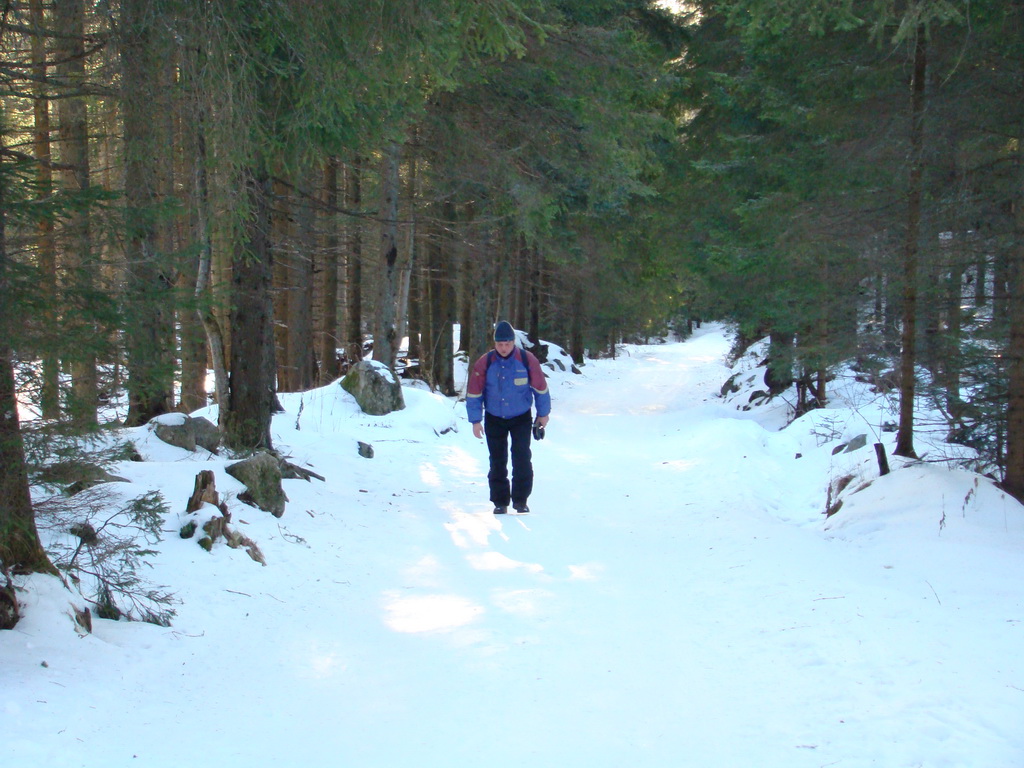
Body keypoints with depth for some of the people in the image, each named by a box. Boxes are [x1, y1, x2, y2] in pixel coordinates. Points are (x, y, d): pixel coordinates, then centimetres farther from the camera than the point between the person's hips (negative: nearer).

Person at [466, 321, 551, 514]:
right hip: (494, 419, 1)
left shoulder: (527, 360, -12)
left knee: (522, 460, -7)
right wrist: (476, 420, -4)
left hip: (521, 418, -1)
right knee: (497, 462, 4)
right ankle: (500, 502, 14)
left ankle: (520, 500, 5)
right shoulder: (484, 363, -11)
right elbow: (474, 393, -4)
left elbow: (540, 387, 0)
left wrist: (543, 413, 7)